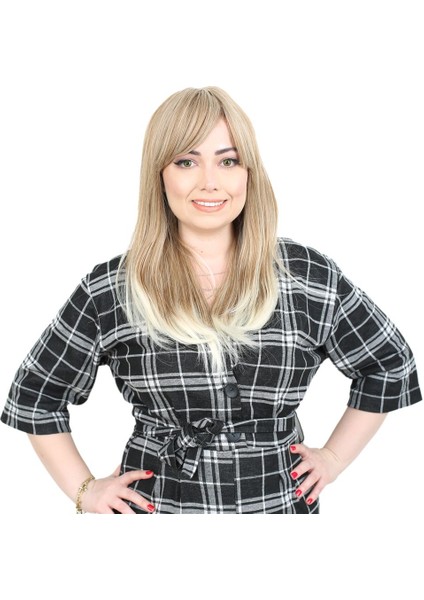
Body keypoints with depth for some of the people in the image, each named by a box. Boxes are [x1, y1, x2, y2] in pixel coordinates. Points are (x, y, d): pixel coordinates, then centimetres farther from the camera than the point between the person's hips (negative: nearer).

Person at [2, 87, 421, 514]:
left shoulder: (309, 278, -7)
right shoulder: (109, 291, -9)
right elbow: (35, 395, 2)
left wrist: (333, 457, 2)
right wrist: (85, 491, -2)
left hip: (281, 502, 1)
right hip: (156, 505, -1)